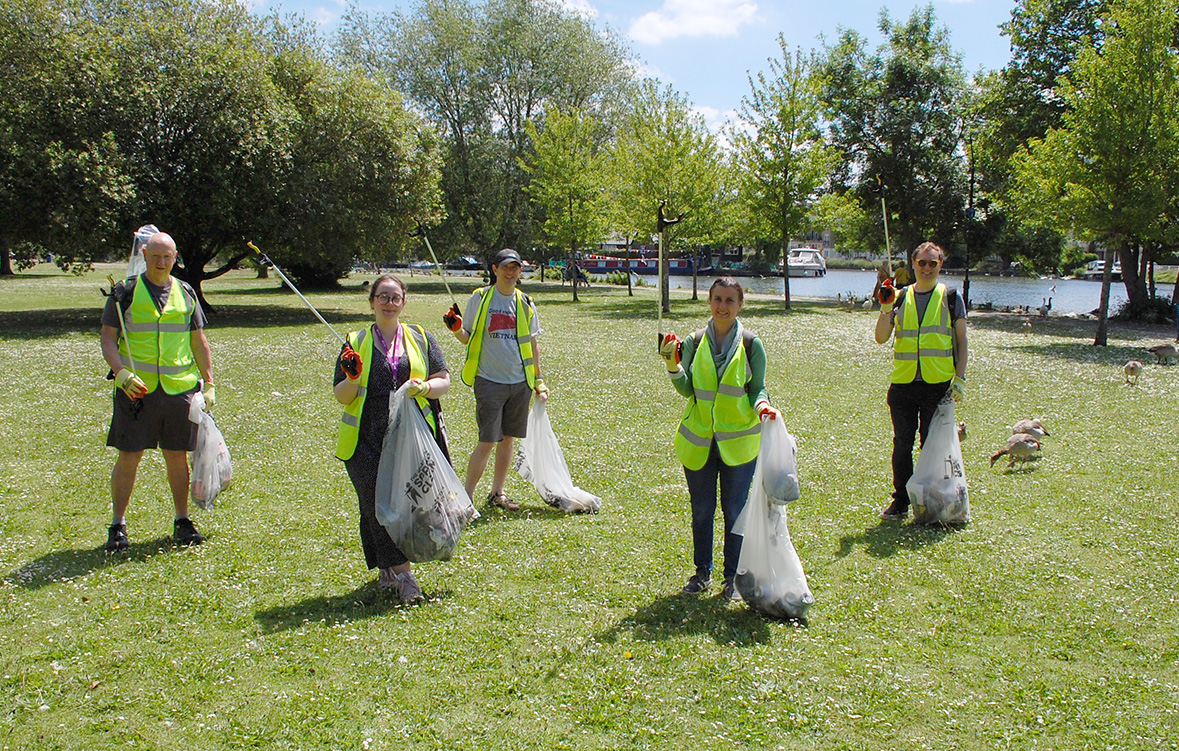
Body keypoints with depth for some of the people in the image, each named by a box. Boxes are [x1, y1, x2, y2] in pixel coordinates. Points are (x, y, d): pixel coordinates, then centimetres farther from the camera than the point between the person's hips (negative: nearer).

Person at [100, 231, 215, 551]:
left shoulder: (186, 293, 12)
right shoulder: (126, 291, 2)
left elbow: (198, 342, 16)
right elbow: (108, 338, -1)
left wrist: (209, 383, 9)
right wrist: (122, 373, -17)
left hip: (180, 387, 2)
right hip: (136, 388, -2)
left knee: (177, 455, 7)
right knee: (129, 456, 0)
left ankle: (182, 521, 19)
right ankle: (117, 525, 12)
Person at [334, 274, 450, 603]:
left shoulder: (420, 338, 14)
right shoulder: (355, 343, 12)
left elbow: (444, 381, 9)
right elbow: (341, 397, 8)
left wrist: (424, 387, -12)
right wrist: (352, 379, -13)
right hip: (367, 438, -1)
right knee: (378, 502, -10)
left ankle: (388, 568, 18)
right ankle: (402, 574, -7)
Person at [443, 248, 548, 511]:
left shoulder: (525, 303, 10)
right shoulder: (480, 298, 0)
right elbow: (467, 338, 4)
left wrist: (538, 380, 14)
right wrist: (456, 329, -18)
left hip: (520, 383, 4)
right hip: (489, 381, -4)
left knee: (508, 439, 10)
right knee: (487, 442, -7)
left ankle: (497, 493, 24)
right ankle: (466, 496, 7)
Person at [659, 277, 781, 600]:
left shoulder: (751, 344, -4)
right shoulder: (694, 342, 0)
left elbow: (757, 389, 0)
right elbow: (686, 389, -5)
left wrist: (762, 405, -21)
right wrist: (672, 364, -21)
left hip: (738, 441, -2)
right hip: (698, 440, 2)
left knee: (735, 511, 6)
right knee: (701, 510, 12)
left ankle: (733, 576, 21)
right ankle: (702, 572, 29)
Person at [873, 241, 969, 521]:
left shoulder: (950, 296, 6)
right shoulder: (901, 297, 10)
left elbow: (961, 339, 6)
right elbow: (881, 338, 4)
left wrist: (960, 377, -3)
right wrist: (886, 307, -9)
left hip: (938, 383, -2)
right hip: (903, 382, 2)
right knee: (902, 444, 6)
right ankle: (900, 501, 16)